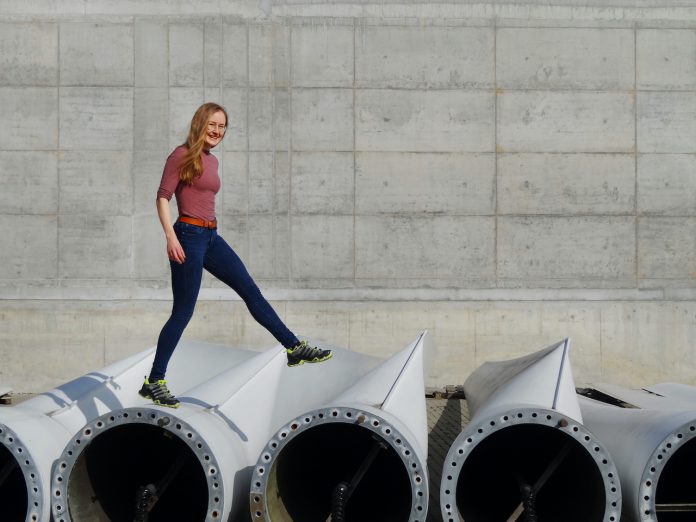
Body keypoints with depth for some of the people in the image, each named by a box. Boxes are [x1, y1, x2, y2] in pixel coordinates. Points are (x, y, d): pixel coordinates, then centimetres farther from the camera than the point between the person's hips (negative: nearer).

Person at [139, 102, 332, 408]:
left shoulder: (212, 161, 16)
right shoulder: (182, 155, -8)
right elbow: (162, 197, -12)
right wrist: (170, 237, -21)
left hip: (211, 237, 8)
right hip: (188, 236, -8)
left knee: (250, 290, 8)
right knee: (183, 312, -5)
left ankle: (294, 348, 14)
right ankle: (153, 382, 4)